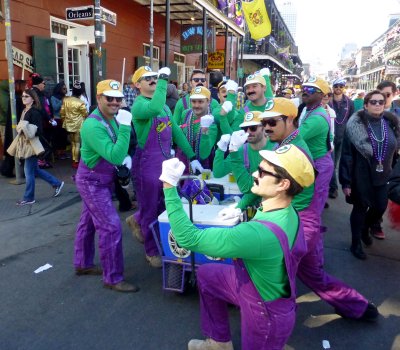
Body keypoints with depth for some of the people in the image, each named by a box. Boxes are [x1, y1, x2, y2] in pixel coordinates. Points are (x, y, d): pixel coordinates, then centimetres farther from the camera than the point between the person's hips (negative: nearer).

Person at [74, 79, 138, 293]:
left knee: (88, 222, 20)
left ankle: (82, 264, 37)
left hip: (101, 180, 9)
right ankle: (113, 278, 3)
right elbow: (115, 156, -36)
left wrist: (127, 156, -6)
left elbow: (117, 150, 15)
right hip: (92, 182, -9)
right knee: (111, 226, -9)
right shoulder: (93, 125, -28)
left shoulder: (113, 119, 1)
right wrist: (125, 127, -36)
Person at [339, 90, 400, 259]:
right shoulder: (356, 125, -15)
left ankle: (365, 229, 45)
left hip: (383, 176, 5)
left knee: (381, 207, 13)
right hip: (361, 176, -4)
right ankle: (356, 244, 28)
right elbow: (347, 154, -14)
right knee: (360, 208, 8)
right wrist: (346, 181, -15)